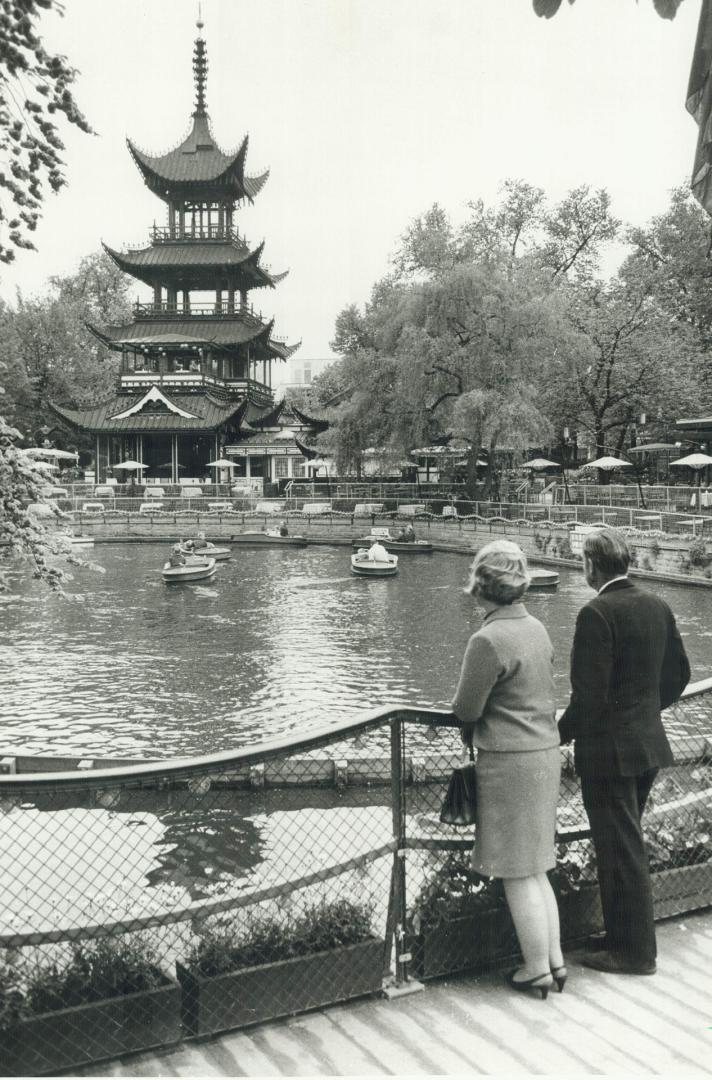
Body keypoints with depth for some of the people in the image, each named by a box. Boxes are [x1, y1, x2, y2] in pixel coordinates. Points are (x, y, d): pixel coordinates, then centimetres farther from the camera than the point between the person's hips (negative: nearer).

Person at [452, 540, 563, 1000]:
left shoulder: (489, 640, -20)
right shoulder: (536, 628, 6)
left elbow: (466, 710, -14)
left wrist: (462, 701, 8)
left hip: (511, 761, -9)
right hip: (546, 752, 9)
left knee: (518, 874, 4)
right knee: (535, 868, 19)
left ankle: (537, 970, 15)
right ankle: (555, 960, 25)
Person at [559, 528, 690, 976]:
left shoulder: (597, 613, -20)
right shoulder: (657, 606, 4)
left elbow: (589, 694, -22)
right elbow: (679, 672, 13)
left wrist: (561, 734, -8)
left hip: (609, 751, -8)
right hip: (649, 742, 8)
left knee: (623, 851, 4)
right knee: (626, 846, 20)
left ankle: (636, 951, 15)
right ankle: (625, 937, 31)